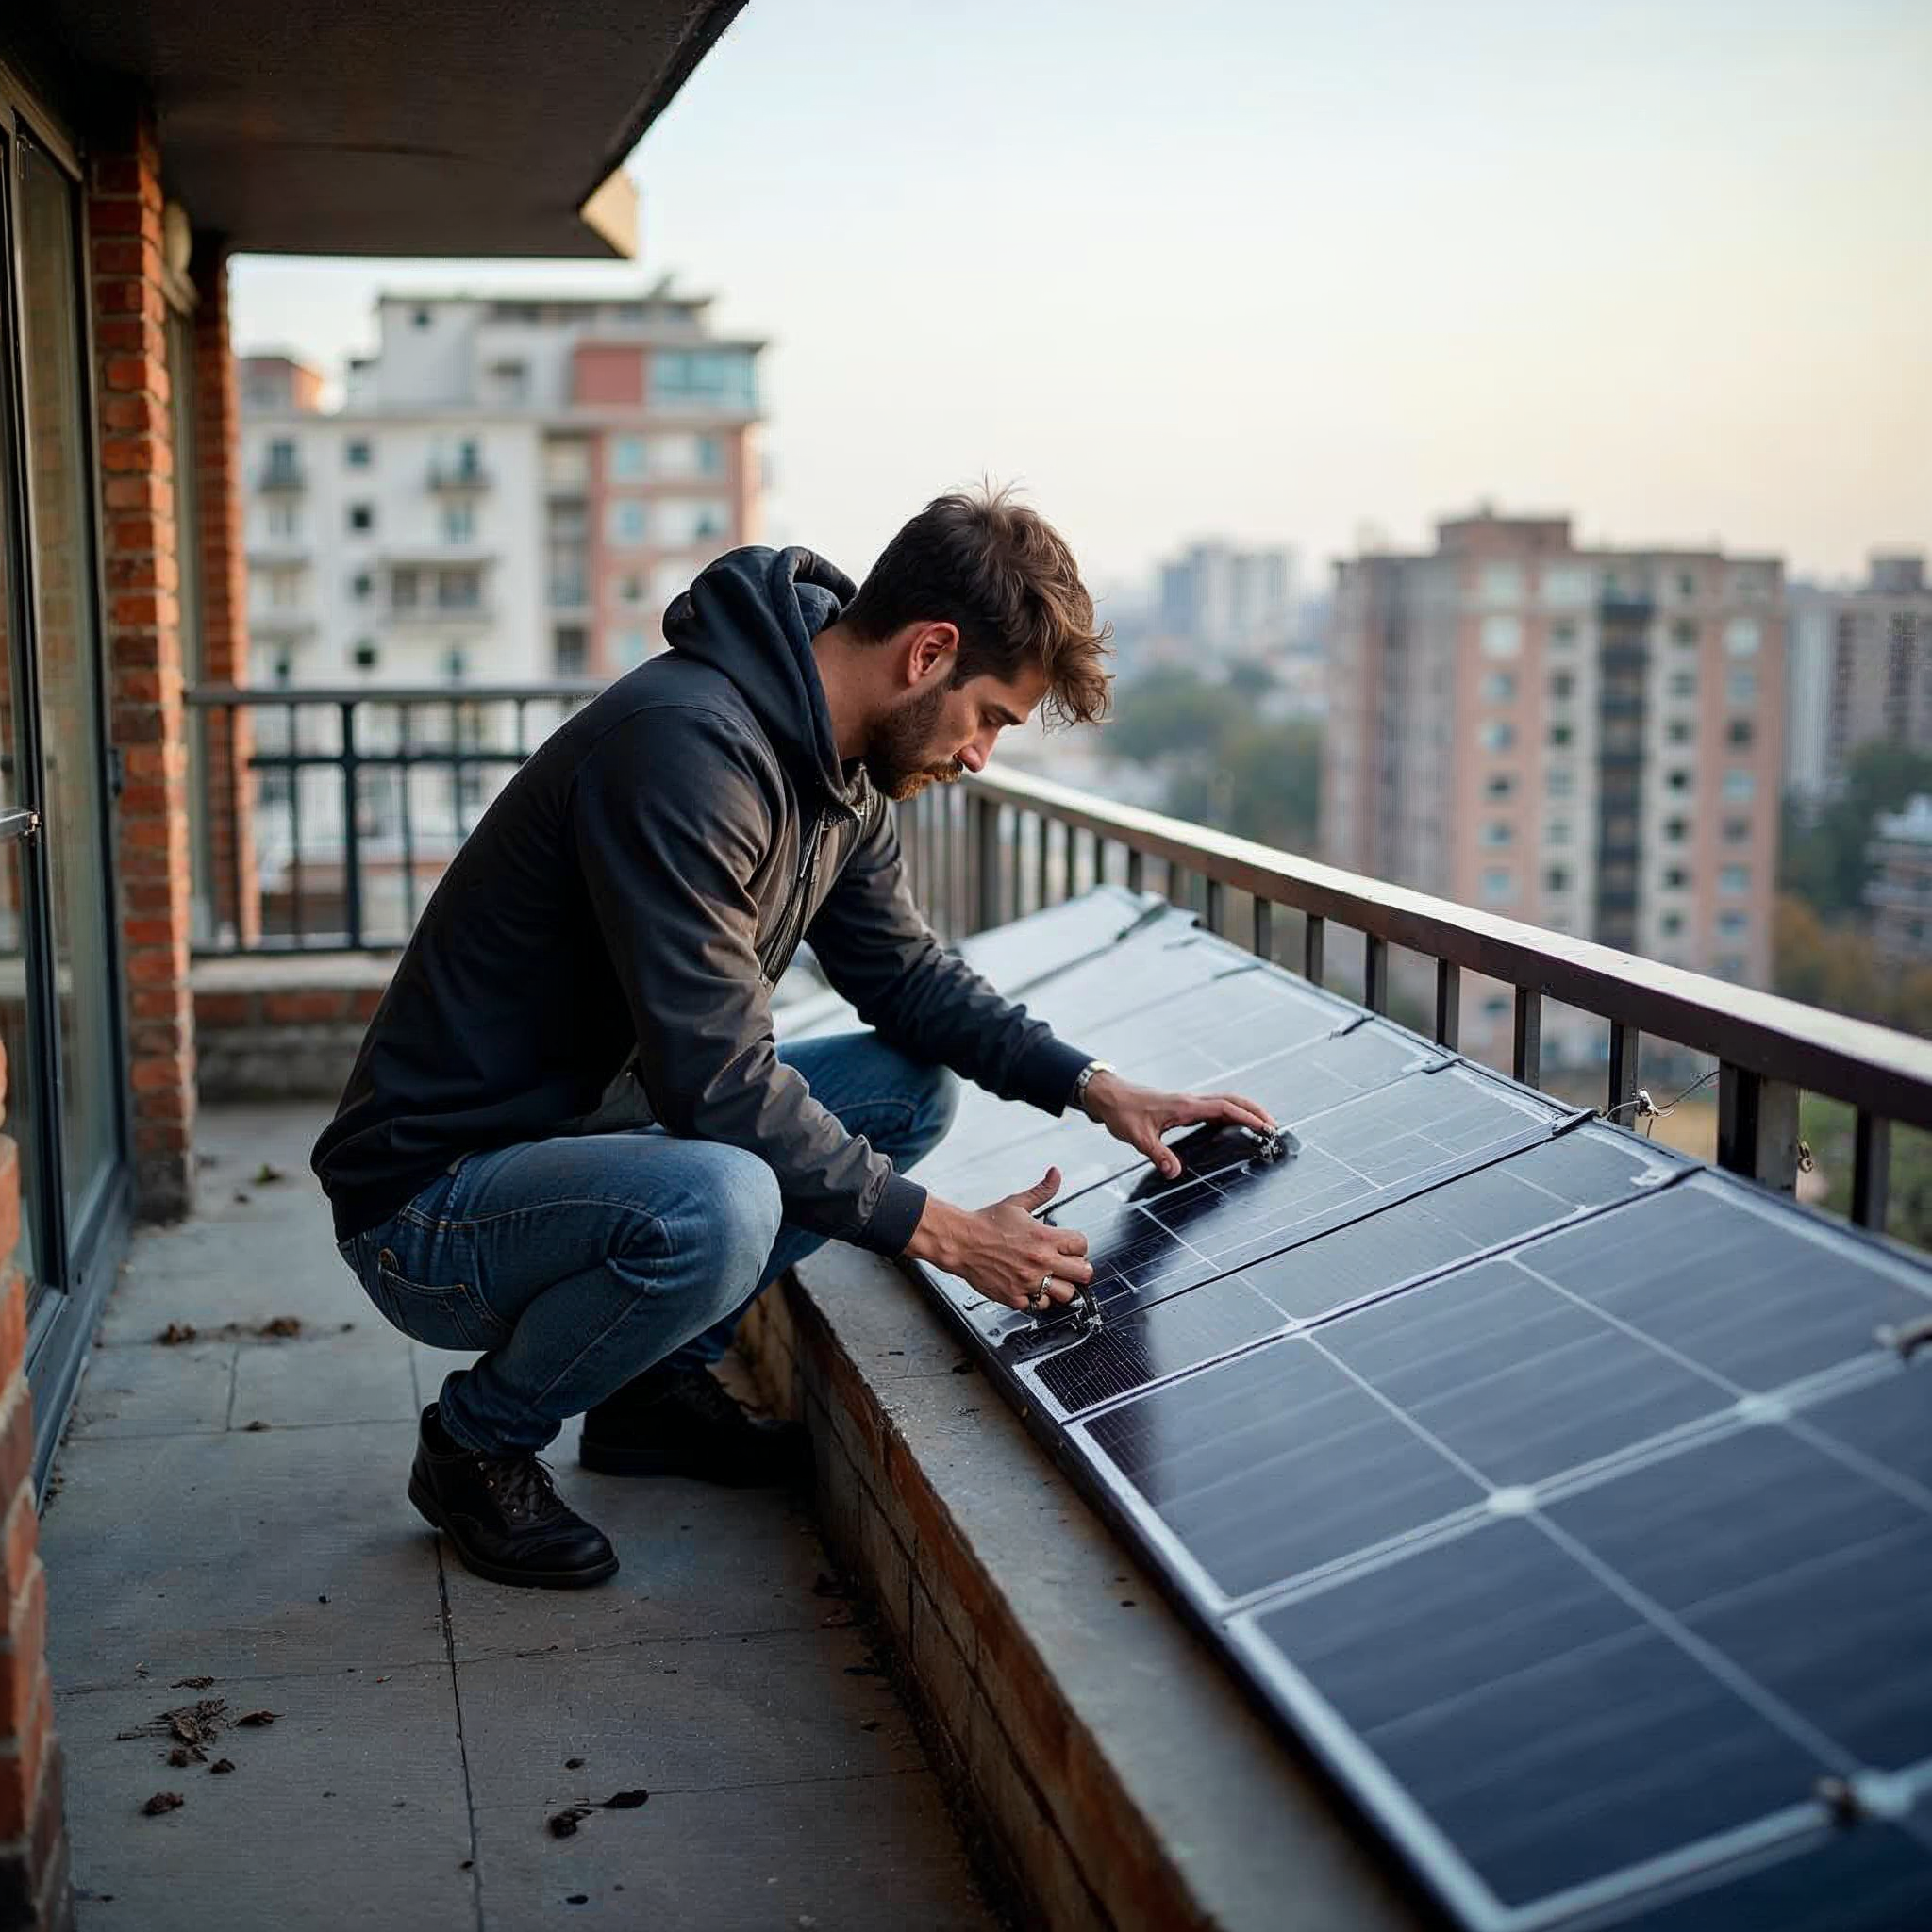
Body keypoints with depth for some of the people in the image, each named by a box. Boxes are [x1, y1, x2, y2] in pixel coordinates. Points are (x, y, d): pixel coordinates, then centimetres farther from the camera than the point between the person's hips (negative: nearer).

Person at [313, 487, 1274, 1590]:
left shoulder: (841, 769, 4)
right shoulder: (685, 748, -28)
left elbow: (906, 973, 15)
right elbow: (717, 1080, -29)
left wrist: (1094, 1086, 2)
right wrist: (940, 1231, -22)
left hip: (593, 1128, 9)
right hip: (429, 1202, -9)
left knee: (914, 1084, 3)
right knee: (717, 1207, -37)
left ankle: (660, 1381, 9)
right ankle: (480, 1439, -7)